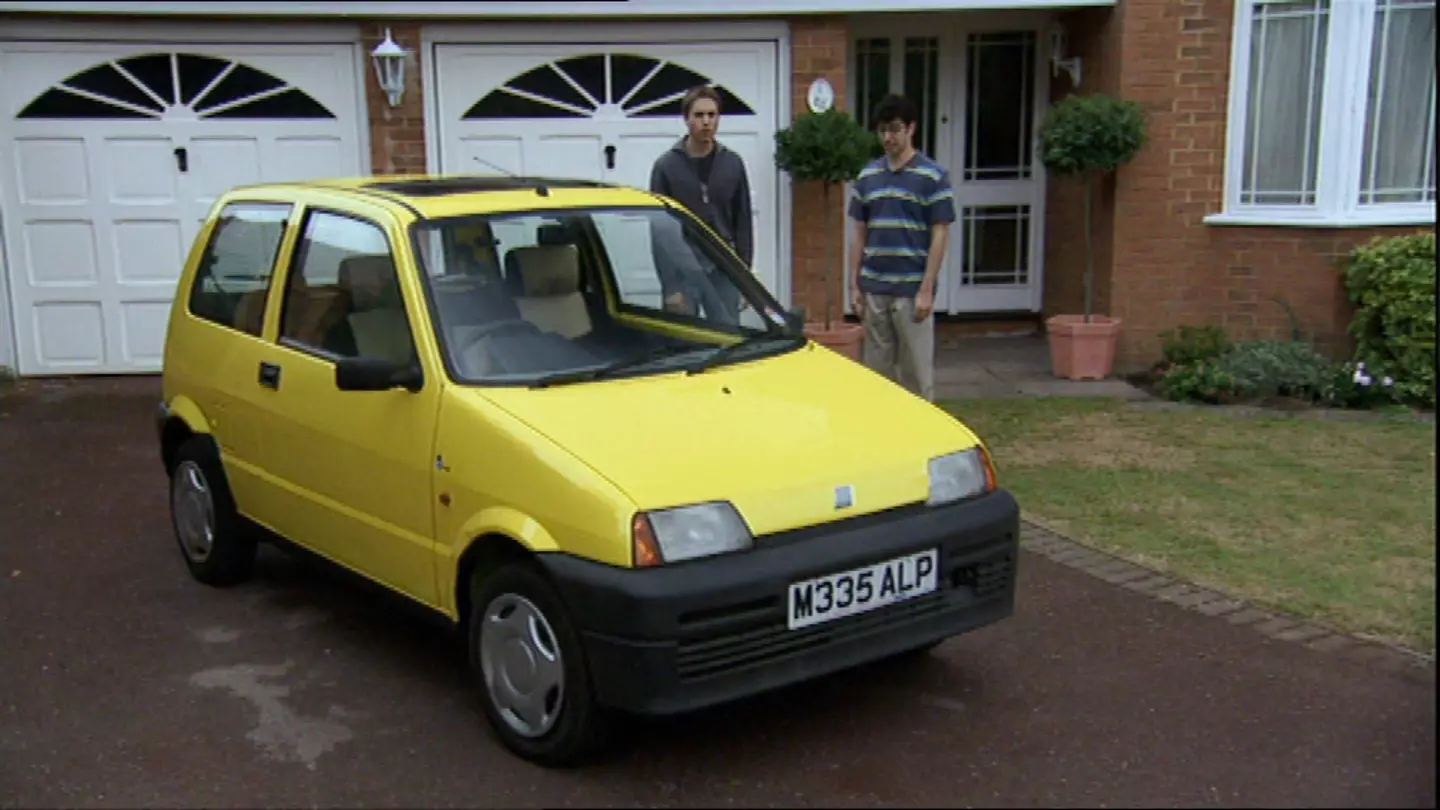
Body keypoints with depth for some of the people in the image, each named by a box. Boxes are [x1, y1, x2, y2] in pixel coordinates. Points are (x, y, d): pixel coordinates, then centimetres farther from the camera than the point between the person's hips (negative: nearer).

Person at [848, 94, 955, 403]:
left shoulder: (932, 176, -5)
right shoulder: (867, 176, 8)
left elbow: (940, 235, -7)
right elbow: (859, 233, 12)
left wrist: (927, 290, -13)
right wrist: (854, 284, 7)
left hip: (912, 290, -4)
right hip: (873, 289, 4)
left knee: (917, 369, 2)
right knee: (876, 367, 11)